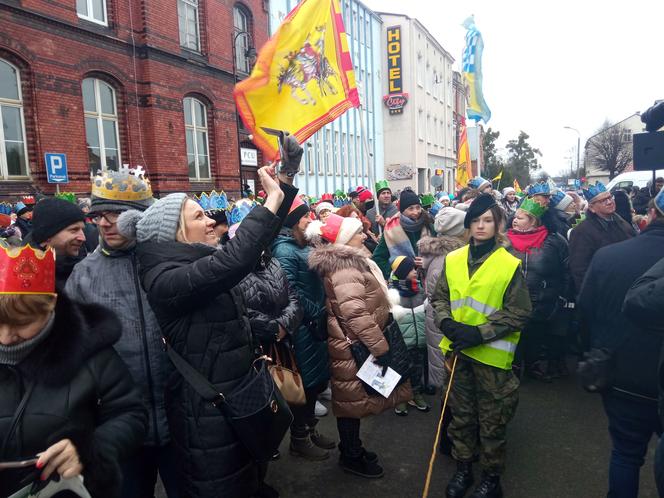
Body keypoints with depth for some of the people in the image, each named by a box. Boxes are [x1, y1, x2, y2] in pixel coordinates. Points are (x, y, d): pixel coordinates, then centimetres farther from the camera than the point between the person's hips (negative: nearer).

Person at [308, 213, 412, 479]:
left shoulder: (350, 262, 10)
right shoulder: (345, 269, -24)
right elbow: (356, 315, -30)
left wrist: (379, 343, 24)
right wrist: (380, 347, -25)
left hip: (353, 345, 10)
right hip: (354, 347, -10)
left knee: (352, 398, 21)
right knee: (354, 399, 7)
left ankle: (352, 449, 38)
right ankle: (351, 457, 26)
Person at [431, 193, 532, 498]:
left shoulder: (510, 265, -11)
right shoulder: (453, 260, 0)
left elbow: (519, 313, -11)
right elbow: (440, 298, 8)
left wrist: (480, 334, -19)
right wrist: (447, 323, -12)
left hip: (492, 354, -3)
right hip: (458, 351, 4)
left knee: (492, 420, 12)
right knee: (461, 413, 18)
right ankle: (463, 468, 39)